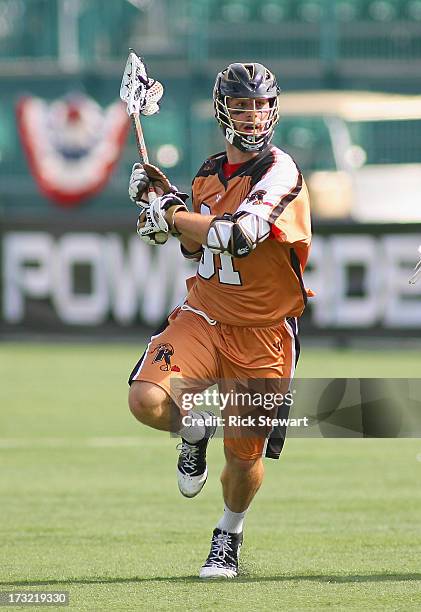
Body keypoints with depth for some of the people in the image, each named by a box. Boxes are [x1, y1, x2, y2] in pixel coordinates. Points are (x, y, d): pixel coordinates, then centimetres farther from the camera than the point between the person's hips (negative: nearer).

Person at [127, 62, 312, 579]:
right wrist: (162, 200, 5)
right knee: (146, 399, -22)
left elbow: (238, 234, -29)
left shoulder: (280, 172, -14)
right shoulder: (209, 173, 8)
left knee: (243, 456, 1)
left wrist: (172, 215, -17)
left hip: (262, 335, -4)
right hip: (203, 317, 4)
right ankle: (195, 429, 13)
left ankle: (229, 538, 31)